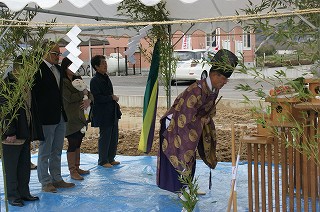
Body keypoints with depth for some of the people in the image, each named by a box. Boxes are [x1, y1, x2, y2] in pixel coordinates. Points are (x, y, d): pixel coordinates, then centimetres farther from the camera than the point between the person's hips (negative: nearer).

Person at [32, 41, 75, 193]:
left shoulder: (58, 69, 11)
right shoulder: (39, 69, -13)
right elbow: (35, 94, -14)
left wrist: (64, 112, 14)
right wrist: (38, 116, -16)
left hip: (60, 116, 8)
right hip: (46, 118, -8)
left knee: (57, 151, 16)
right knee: (45, 151, 4)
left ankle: (57, 179, 27)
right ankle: (45, 182, 14)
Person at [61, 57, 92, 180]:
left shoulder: (78, 79, 13)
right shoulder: (63, 82, -10)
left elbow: (89, 93, 13)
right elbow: (69, 97, -20)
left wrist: (88, 100, -8)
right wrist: (83, 94, -8)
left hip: (80, 117, 7)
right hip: (70, 118, -7)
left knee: (77, 143, 14)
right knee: (72, 144, -2)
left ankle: (77, 168, 24)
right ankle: (72, 171, 7)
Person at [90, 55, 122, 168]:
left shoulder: (105, 78, 13)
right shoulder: (95, 80, -14)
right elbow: (97, 97, -20)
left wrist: (115, 101, 11)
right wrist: (112, 97, -16)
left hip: (112, 112, 9)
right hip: (103, 114, -9)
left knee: (114, 136, 13)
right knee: (105, 137, 0)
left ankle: (110, 158, 25)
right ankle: (103, 161, 13)